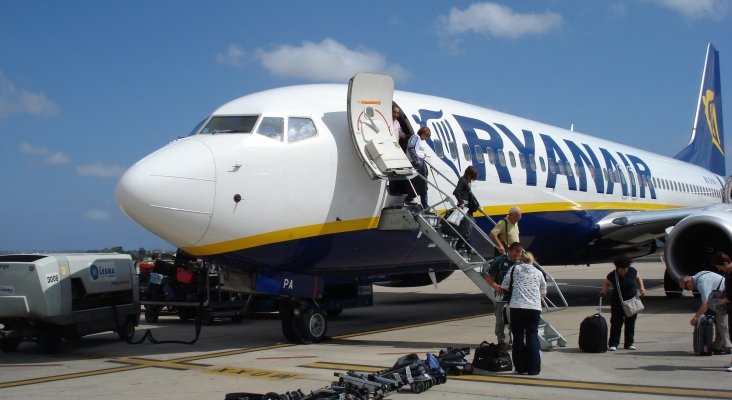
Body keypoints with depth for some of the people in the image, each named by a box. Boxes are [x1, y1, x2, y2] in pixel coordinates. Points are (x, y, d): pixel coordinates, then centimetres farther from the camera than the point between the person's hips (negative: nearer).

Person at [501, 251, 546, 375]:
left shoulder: (515, 269, 9)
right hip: (534, 308, 2)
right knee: (532, 337, 7)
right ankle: (533, 368, 6)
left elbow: (504, 286, 9)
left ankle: (521, 367, 9)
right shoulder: (539, 273, 16)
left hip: (517, 307, -1)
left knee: (518, 337, 8)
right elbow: (543, 293, 23)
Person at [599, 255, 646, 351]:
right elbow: (606, 283, 4)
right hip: (617, 302, -2)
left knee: (630, 323, 7)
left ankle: (629, 343, 16)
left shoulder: (632, 271, -7)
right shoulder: (612, 275, -12)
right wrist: (604, 290, -15)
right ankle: (613, 344, -3)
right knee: (616, 322, -6)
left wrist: (642, 287, -2)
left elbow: (638, 278, 11)